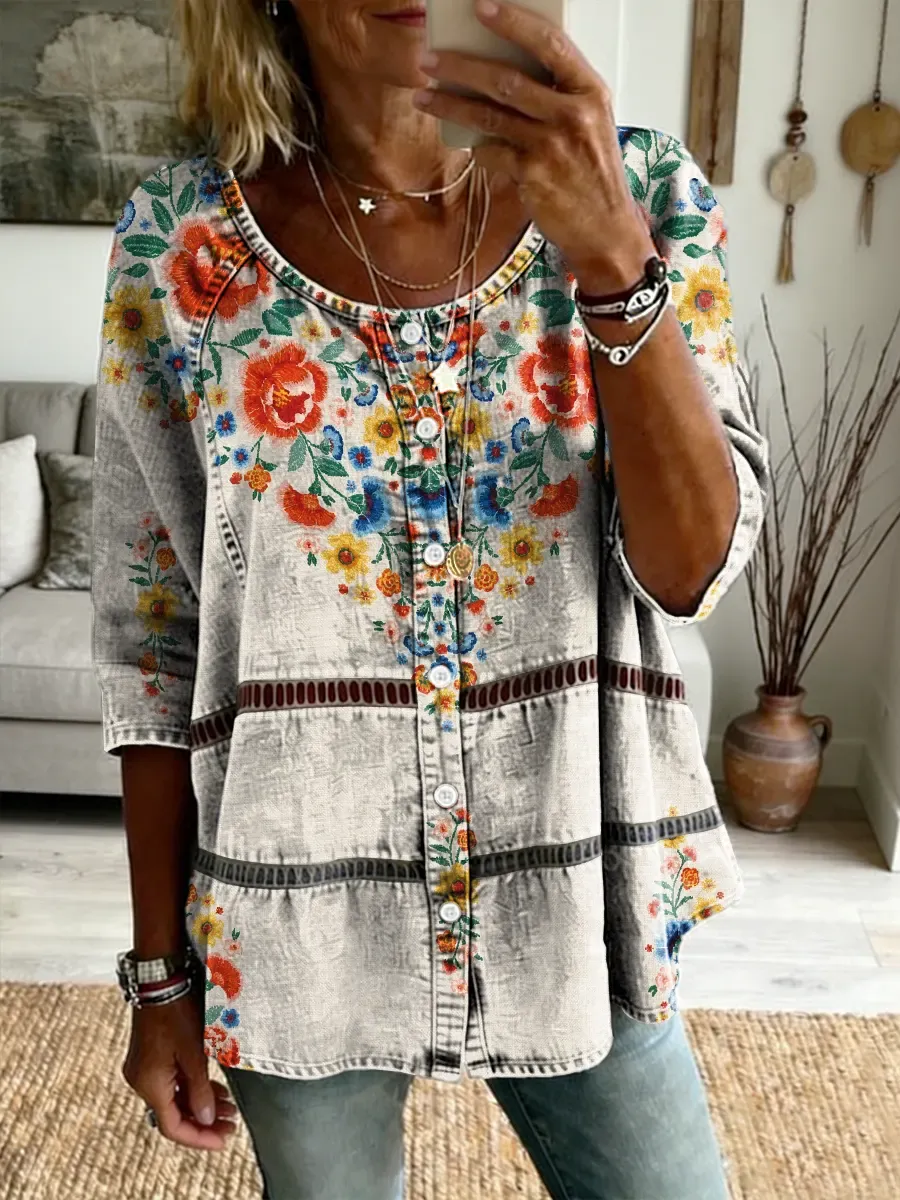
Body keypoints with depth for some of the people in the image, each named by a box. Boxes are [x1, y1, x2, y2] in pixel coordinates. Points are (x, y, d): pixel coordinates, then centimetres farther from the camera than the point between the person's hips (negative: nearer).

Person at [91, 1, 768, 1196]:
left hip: (572, 901, 1)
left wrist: (613, 259, -27)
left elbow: (693, 569, -13)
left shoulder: (646, 194, -5)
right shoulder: (177, 239, -7)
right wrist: (160, 969, 1)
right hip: (296, 919, 0)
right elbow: (152, 633, -3)